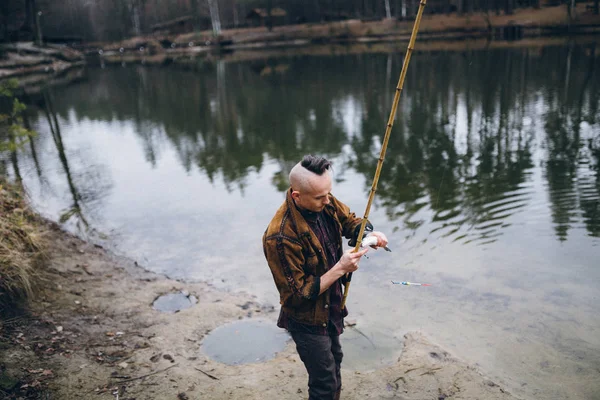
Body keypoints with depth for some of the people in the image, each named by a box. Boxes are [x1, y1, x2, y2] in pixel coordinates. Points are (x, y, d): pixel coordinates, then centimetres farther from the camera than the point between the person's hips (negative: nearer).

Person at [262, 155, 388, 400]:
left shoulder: (324, 203, -15)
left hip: (331, 308, 7)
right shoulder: (280, 237, -35)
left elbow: (349, 221, 5)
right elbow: (298, 294, -27)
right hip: (307, 320, -7)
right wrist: (340, 269, -30)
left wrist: (369, 234, -16)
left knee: (334, 360, 29)